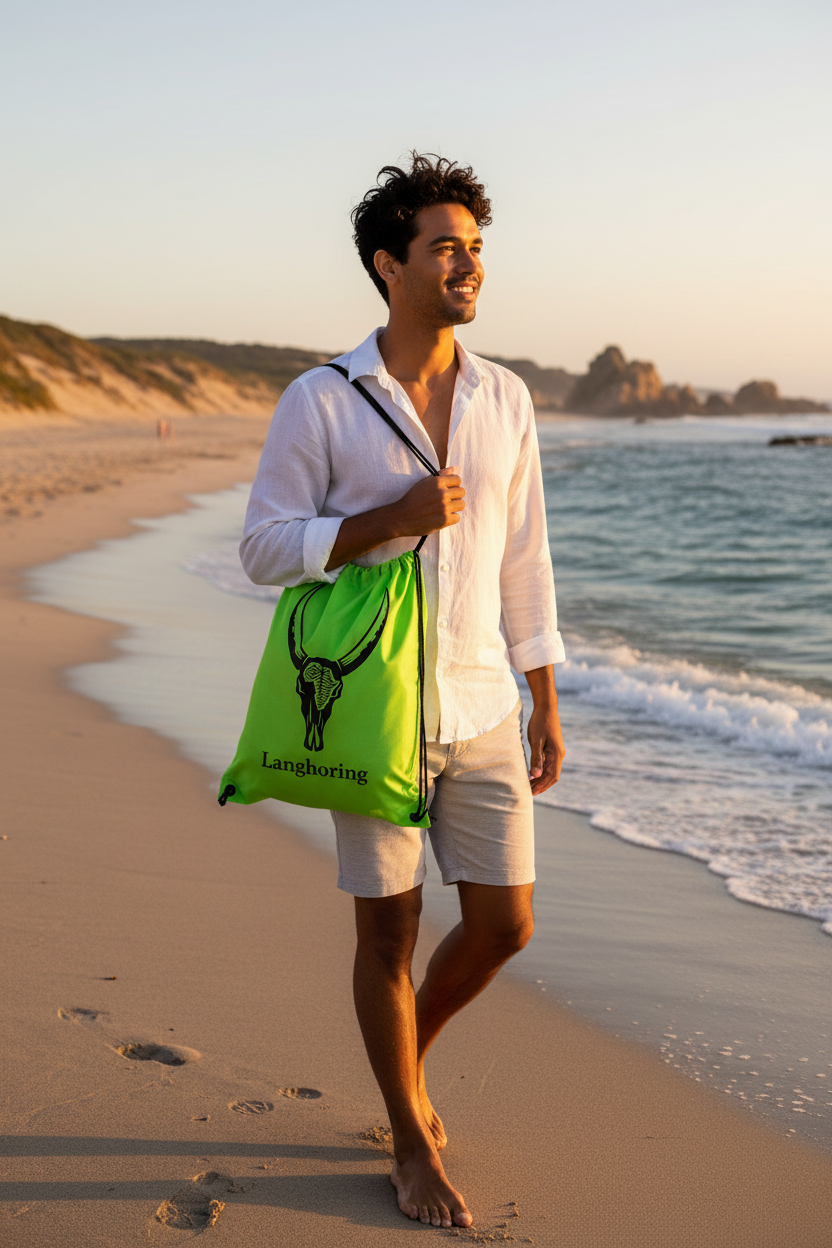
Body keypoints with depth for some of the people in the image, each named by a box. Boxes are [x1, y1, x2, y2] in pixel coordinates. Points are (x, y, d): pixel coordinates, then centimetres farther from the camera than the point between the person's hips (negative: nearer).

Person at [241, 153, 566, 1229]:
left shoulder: (504, 398, 5)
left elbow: (523, 558, 9)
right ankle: (413, 1145, 25)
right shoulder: (320, 401, -7)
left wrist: (546, 704, 8)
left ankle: (403, 1057, 36)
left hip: (480, 707, 4)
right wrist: (391, 519, -21)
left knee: (503, 925, 7)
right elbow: (264, 549, -7)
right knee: (390, 932, 6)